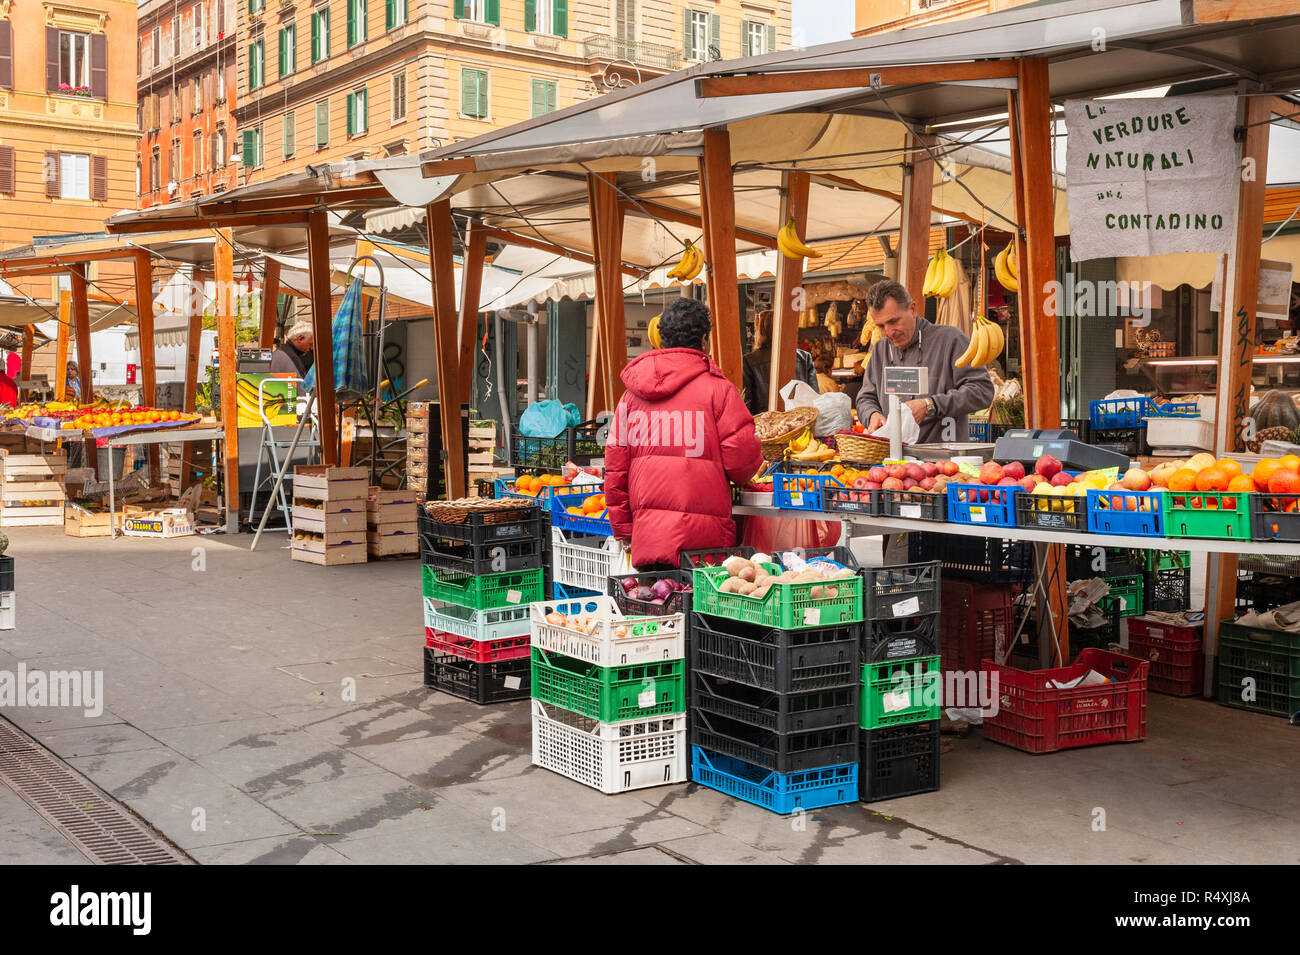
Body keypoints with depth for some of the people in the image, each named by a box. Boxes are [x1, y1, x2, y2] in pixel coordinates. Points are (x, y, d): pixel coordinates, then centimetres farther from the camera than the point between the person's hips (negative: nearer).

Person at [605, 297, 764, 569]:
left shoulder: (632, 393, 9)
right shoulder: (717, 388, -4)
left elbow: (614, 466, 10)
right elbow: (741, 458, -6)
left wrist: (623, 528, 17)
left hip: (646, 536, 4)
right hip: (701, 536, -4)